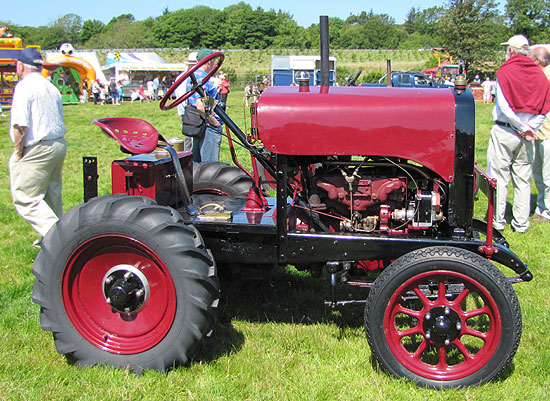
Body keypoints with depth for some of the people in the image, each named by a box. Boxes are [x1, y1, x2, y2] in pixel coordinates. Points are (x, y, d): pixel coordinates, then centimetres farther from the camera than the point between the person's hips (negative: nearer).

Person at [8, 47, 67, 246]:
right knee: (51, 195, 18)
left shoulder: (24, 87, -13)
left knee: (26, 199, -4)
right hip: (59, 145, 9)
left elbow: (21, 125, -20)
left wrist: (17, 151, -10)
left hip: (37, 150, -9)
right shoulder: (51, 87, 14)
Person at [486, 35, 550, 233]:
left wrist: (523, 127, -6)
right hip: (526, 135, 4)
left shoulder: (504, 72, -8)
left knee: (499, 177, 2)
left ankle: (497, 220, 5)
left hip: (504, 131, -4)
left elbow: (504, 106, -13)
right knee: (523, 179, 11)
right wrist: (529, 128, -2)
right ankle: (521, 223, 16)